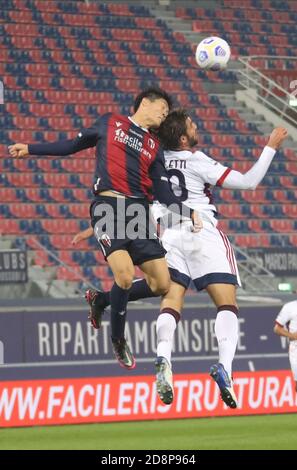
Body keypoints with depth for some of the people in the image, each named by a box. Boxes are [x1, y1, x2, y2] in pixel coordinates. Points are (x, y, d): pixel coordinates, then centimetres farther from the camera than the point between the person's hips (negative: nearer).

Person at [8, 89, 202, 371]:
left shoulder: (154, 146, 21)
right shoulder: (110, 123, 13)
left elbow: (163, 192, 14)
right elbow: (73, 145, 21)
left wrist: (188, 212, -1)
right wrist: (30, 149, 18)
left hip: (139, 211, 5)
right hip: (108, 207, -5)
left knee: (162, 284, -6)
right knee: (125, 274, -24)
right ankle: (118, 341, 0)